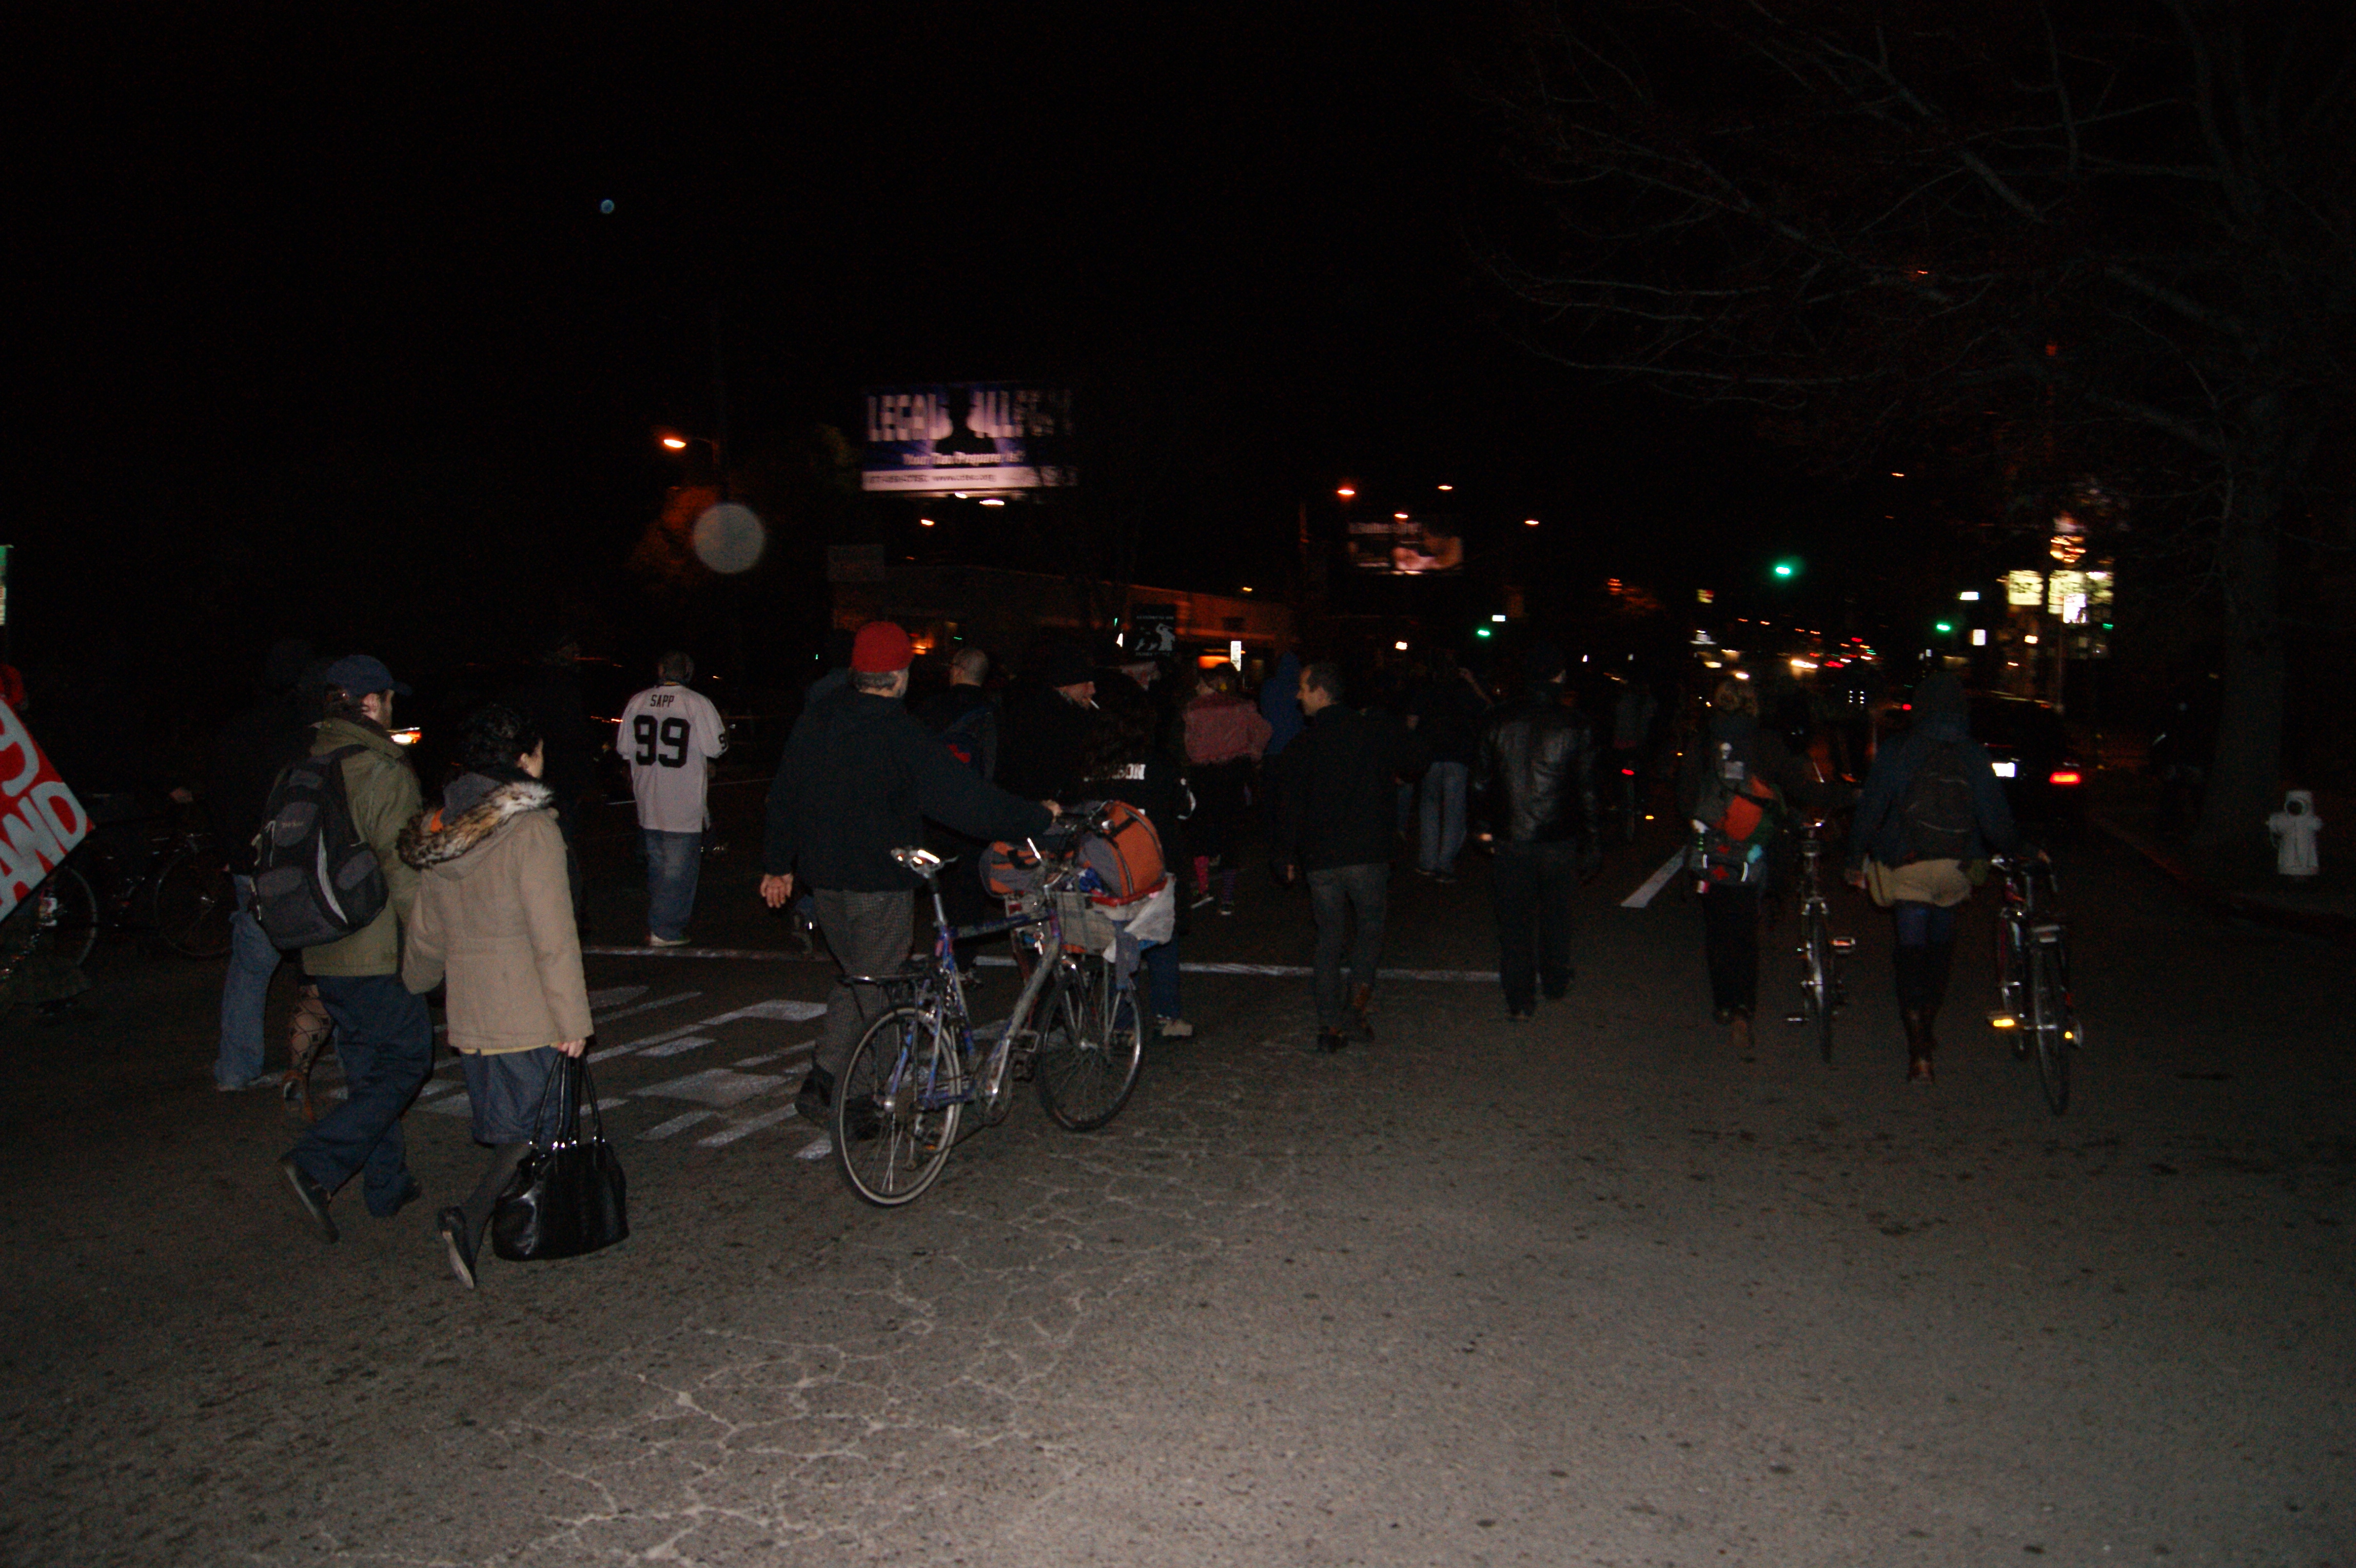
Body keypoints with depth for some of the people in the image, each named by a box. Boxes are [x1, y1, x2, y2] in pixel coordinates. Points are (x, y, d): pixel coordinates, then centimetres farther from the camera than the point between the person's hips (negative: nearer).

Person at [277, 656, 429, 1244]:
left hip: (321, 952, 8)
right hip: (376, 952, -8)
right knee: (405, 1059, 1)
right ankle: (316, 1164, -10)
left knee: (368, 1066, 16)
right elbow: (401, 868, -17)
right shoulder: (383, 771, -15)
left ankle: (387, 1185, 23)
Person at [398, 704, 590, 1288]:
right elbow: (554, 938, -17)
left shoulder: (439, 830, 6)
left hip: (469, 1012, 7)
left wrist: (415, 986, 34)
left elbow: (427, 933, 15)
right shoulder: (531, 829, -16)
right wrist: (573, 1018, -13)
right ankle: (469, 1218, -13)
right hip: (528, 1013, -7)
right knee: (535, 1125, 3)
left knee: (509, 1123, 17)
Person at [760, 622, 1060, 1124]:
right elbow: (970, 801, -17)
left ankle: (821, 1082, 14)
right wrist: (1040, 817, -6)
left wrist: (778, 864, 21)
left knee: (856, 977, 22)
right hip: (880, 881, -7)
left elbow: (784, 797, 11)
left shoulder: (813, 721, 4)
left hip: (824, 876, 7)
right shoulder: (903, 737, -17)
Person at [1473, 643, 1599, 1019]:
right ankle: (1555, 983, 34)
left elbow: (1481, 782, 2)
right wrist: (1589, 840, 7)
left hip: (1510, 838, 0)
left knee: (1514, 920, 6)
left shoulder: (1498, 722, -4)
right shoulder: (1575, 727, -6)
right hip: (1559, 839, 0)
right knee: (1556, 914, 19)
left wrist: (1489, 825, 14)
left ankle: (1520, 999, 9)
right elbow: (1586, 790, -2)